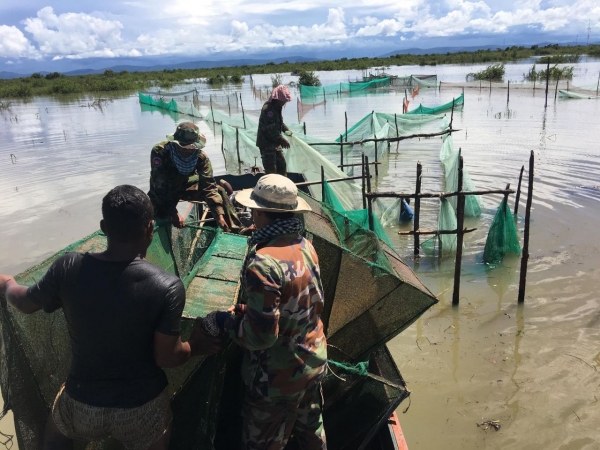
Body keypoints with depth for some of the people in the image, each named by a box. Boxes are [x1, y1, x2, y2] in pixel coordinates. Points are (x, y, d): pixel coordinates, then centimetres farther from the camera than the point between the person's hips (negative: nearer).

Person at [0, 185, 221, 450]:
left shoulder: (69, 268, -17)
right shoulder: (167, 287, -25)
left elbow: (25, 303, 2)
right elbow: (166, 358, -17)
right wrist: (196, 345, 3)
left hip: (82, 404, 1)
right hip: (142, 408, -1)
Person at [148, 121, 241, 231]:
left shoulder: (201, 156, -23)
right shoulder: (159, 151, -32)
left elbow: (209, 186, -25)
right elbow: (159, 186, -32)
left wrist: (219, 215, -35)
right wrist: (173, 213, -39)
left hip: (184, 187, 3)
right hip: (161, 193, -2)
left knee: (219, 190, -13)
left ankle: (233, 229, -12)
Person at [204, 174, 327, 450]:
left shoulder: (263, 262, -29)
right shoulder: (306, 247, -4)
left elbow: (260, 335, -28)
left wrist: (224, 321, -10)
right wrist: (246, 309, 9)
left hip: (278, 379, -7)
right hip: (314, 362, 8)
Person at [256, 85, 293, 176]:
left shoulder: (277, 107, 10)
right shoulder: (268, 109, -21)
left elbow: (280, 122, 23)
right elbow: (271, 129, -26)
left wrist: (286, 129, 7)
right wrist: (282, 140, -24)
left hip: (275, 142, 10)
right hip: (266, 143, -10)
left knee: (282, 165, 17)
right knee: (271, 169, -8)